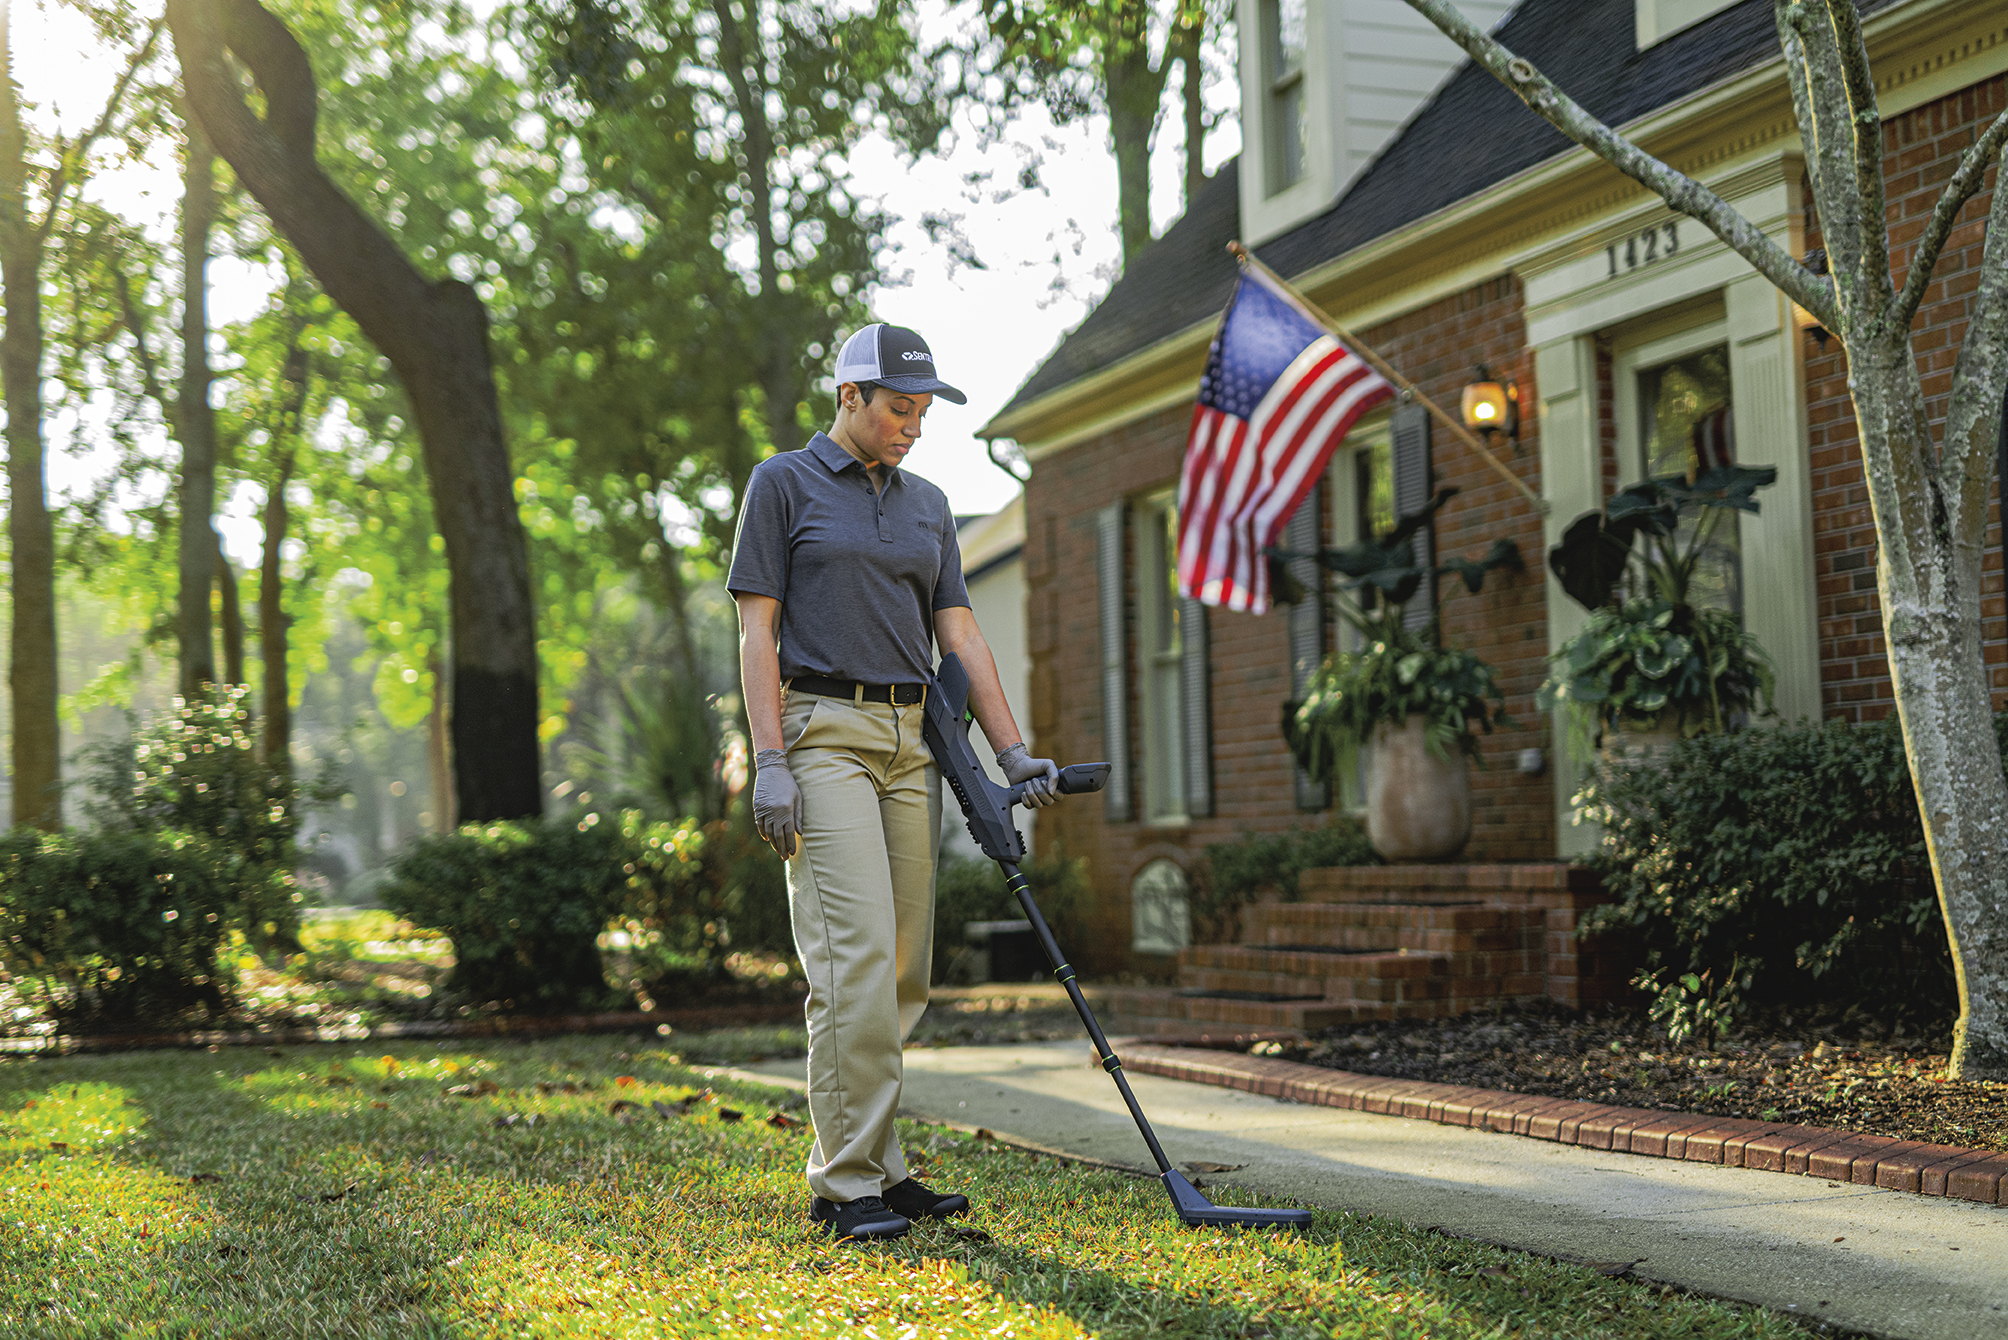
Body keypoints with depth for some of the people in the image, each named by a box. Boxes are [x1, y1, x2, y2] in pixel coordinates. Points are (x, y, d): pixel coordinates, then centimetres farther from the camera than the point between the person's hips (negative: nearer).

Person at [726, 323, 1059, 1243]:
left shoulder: (927, 503, 17)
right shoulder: (783, 484, 1)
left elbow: (959, 633, 15)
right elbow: (757, 629, -4)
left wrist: (1014, 751, 6)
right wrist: (770, 764, -13)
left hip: (911, 742, 6)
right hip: (822, 734, -6)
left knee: (905, 968, 4)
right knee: (857, 955, -14)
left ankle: (862, 1165, 14)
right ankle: (850, 1184, -8)